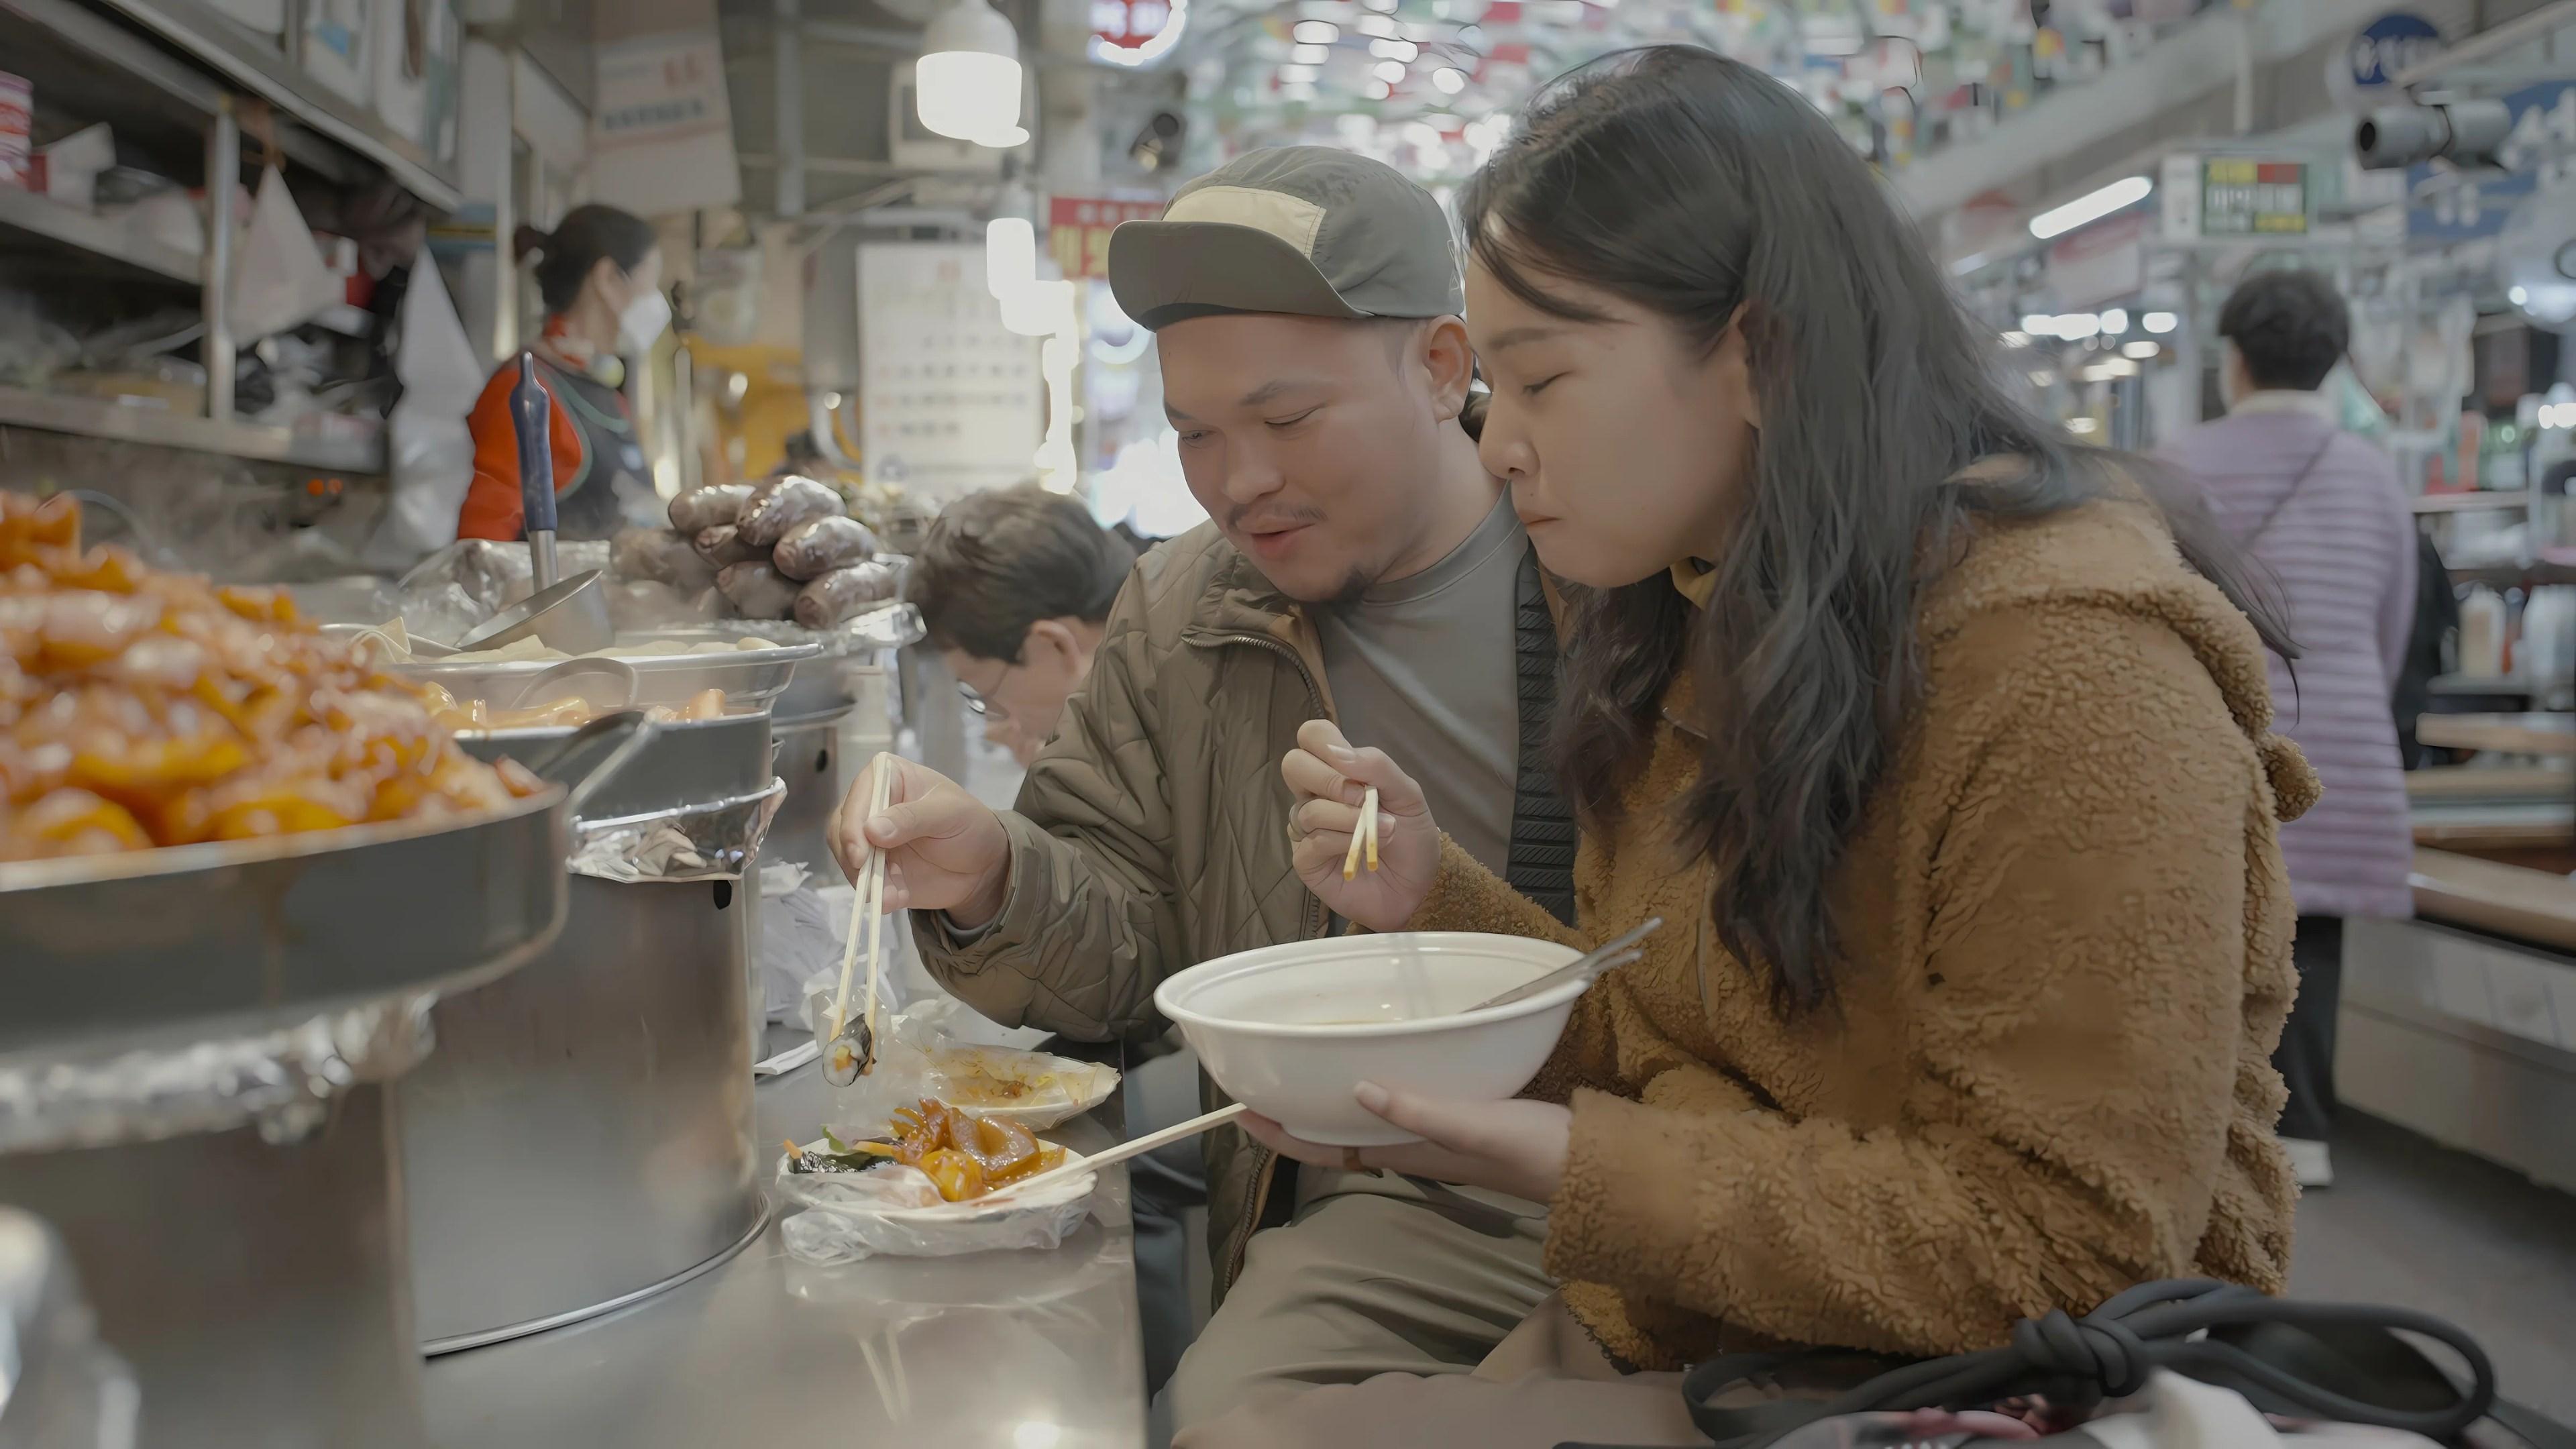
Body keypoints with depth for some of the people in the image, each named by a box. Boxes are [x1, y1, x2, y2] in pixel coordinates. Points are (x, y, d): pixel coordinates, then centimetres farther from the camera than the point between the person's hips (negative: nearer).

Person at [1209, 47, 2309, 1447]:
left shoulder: (2070, 669, -19)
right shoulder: (1690, 628, 7)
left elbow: (2067, 1254, -20)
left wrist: (1565, 1163, -24)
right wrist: (1435, 895, -5)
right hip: (1655, 1335, 7)